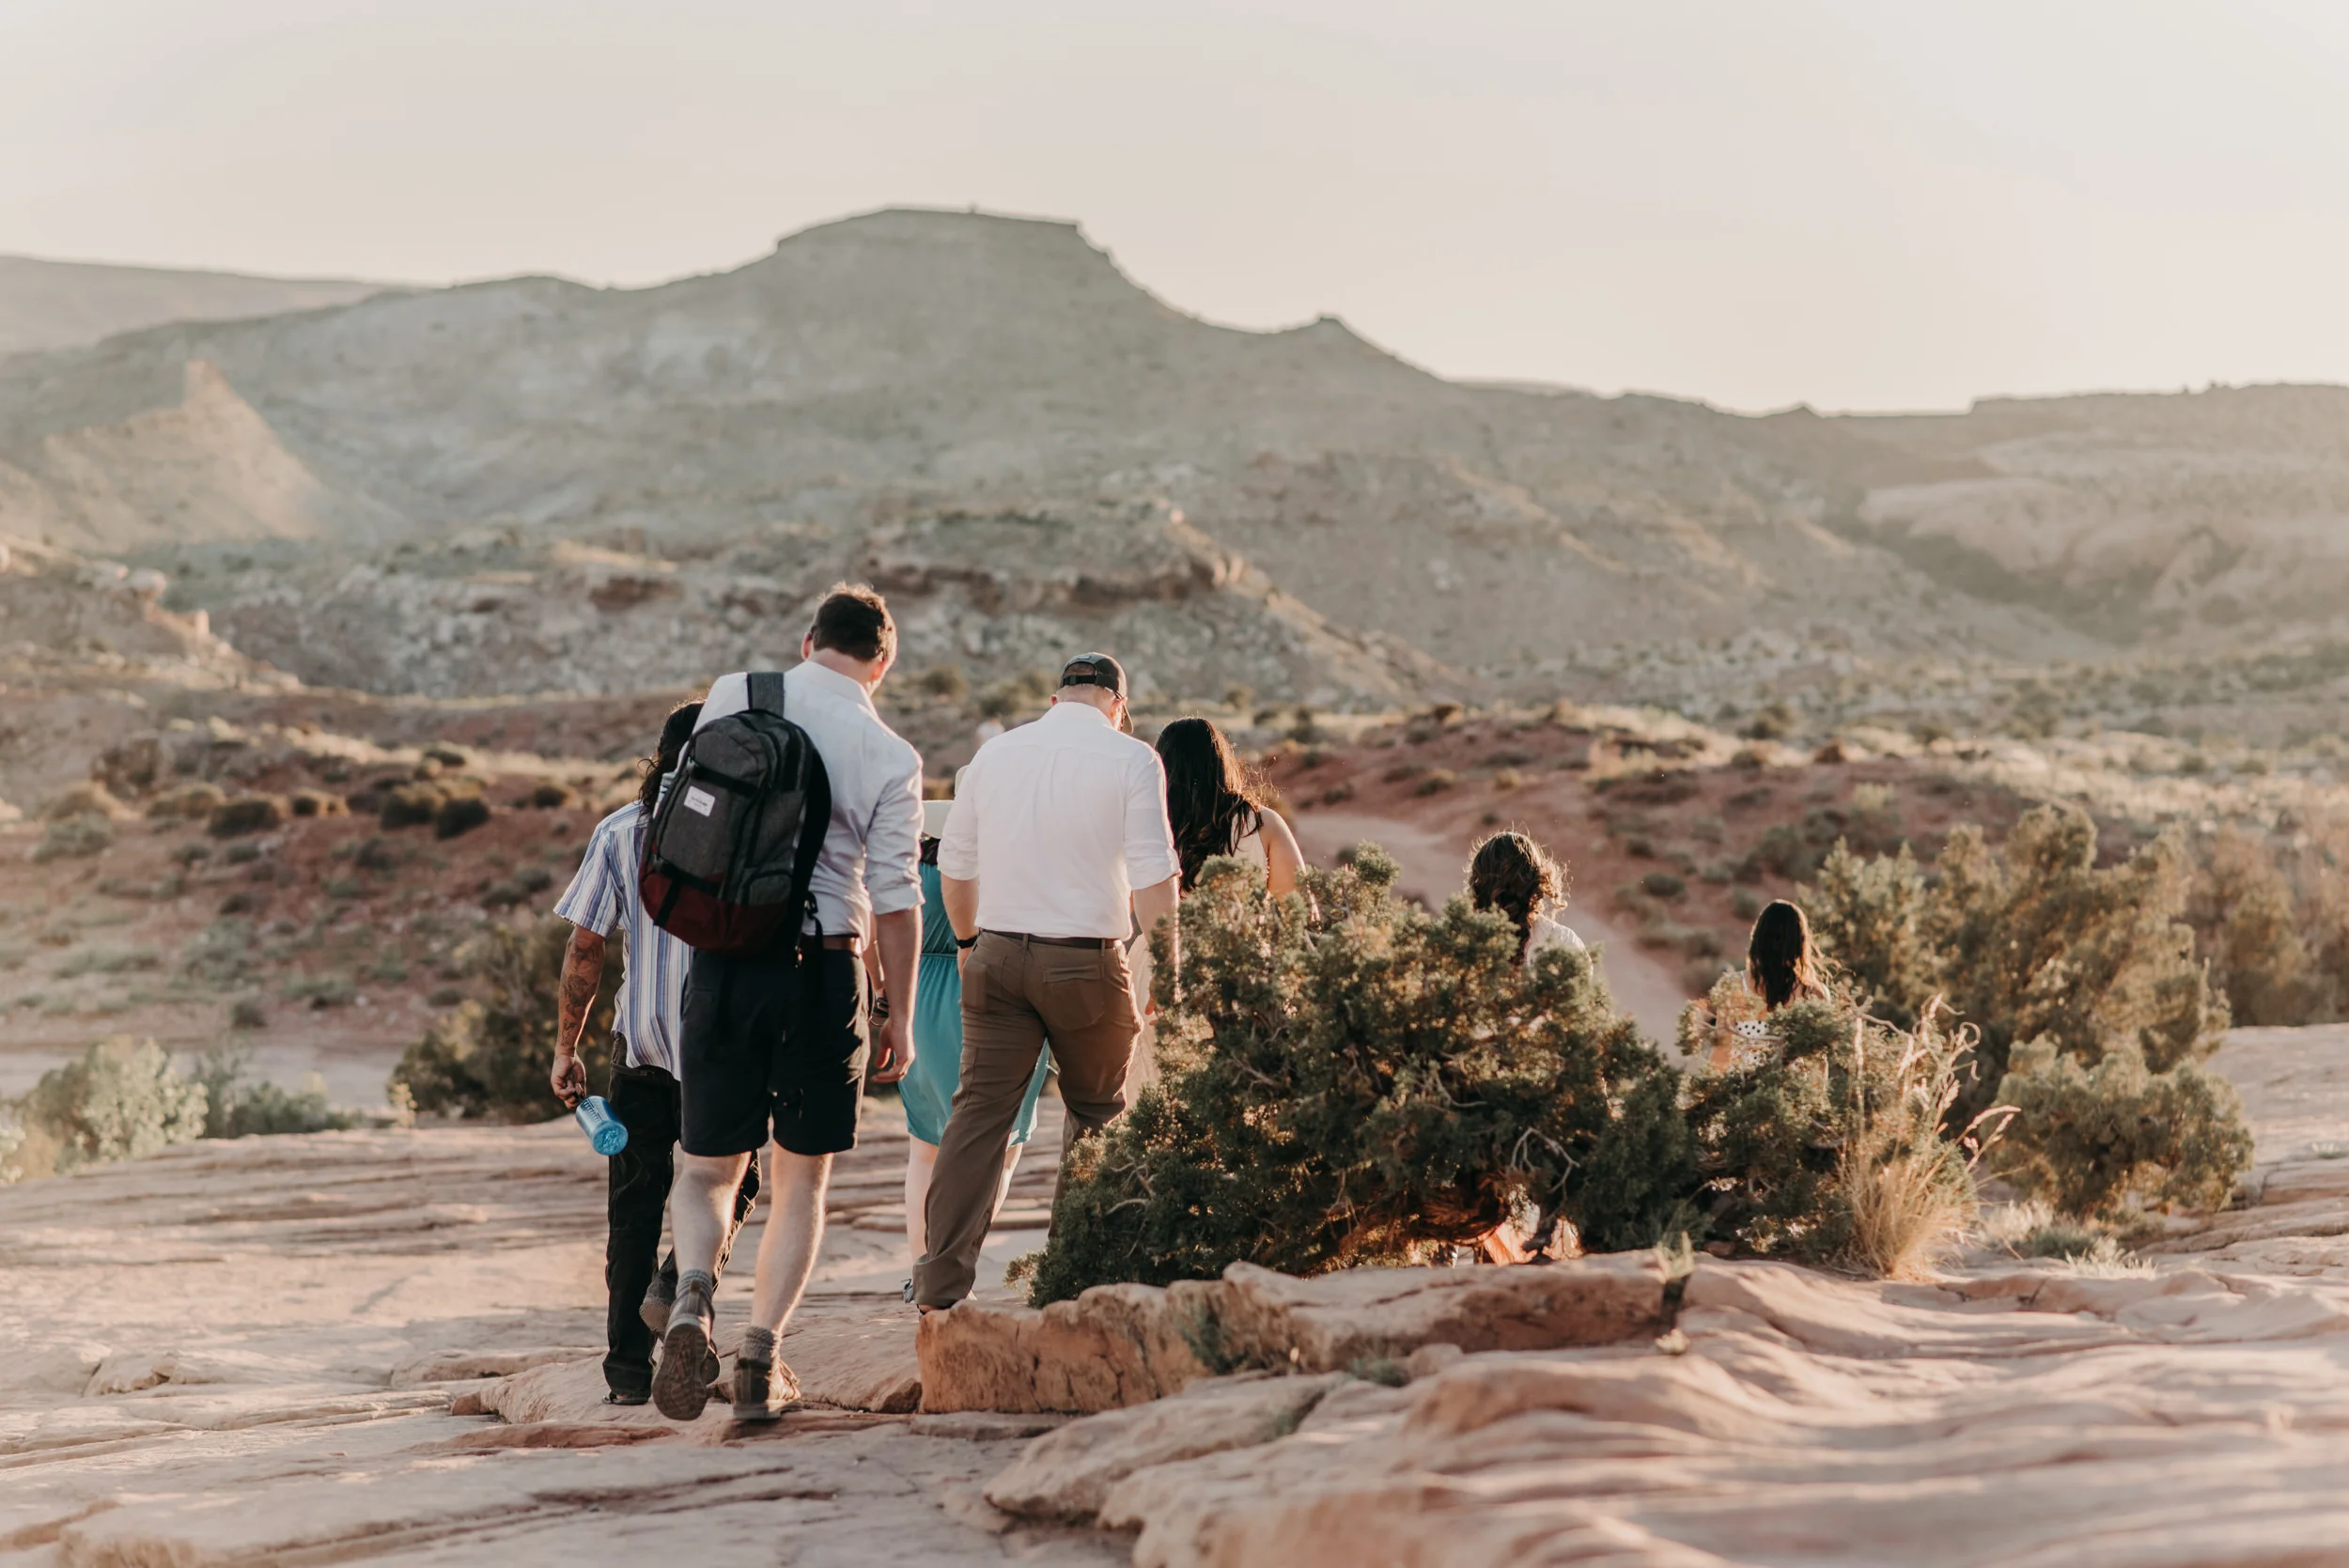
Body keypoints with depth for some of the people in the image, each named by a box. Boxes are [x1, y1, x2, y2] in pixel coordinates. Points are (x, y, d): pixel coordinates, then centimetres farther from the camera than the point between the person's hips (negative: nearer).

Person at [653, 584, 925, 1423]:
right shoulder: (890, 756, -5)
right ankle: (761, 1360, 5)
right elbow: (896, 900, -6)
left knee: (709, 1168, 13)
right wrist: (901, 1018, 1)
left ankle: (693, 1292, -16)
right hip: (824, 970, -1)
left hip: (721, 962, 1)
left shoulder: (731, 696, 1)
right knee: (800, 1179, 13)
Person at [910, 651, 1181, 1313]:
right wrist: (1168, 964, -2)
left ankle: (940, 1282, -4)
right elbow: (1153, 874, -9)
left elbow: (954, 864, 16)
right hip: (1086, 960, -3)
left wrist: (968, 940, 29)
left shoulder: (995, 752, 10)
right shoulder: (1131, 760, -3)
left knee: (979, 1114, 2)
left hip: (998, 954, 3)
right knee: (1097, 1116, 14)